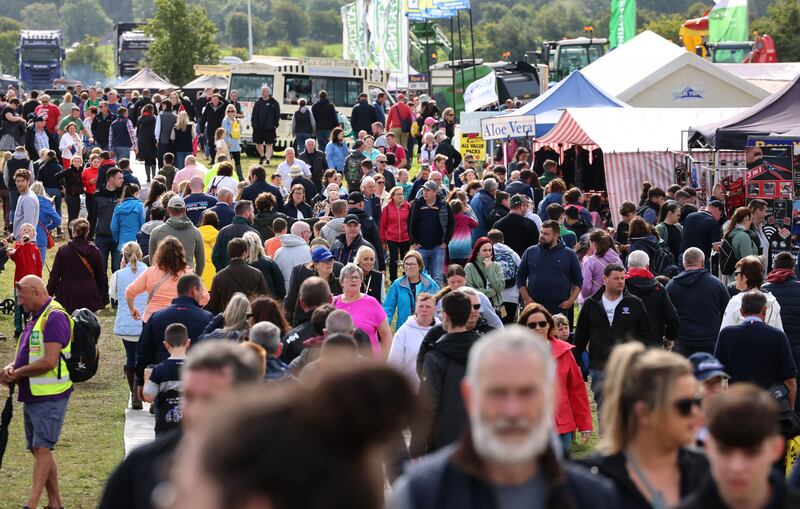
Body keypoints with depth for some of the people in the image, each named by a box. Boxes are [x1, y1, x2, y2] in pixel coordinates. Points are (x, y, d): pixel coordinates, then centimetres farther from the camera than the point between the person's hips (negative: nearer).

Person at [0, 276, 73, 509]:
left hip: (50, 396, -10)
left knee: (42, 448, -12)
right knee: (39, 450, 12)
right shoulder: (35, 319, 17)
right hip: (32, 396, 10)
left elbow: (49, 362, -22)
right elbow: (26, 356, 22)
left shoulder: (55, 318, -14)